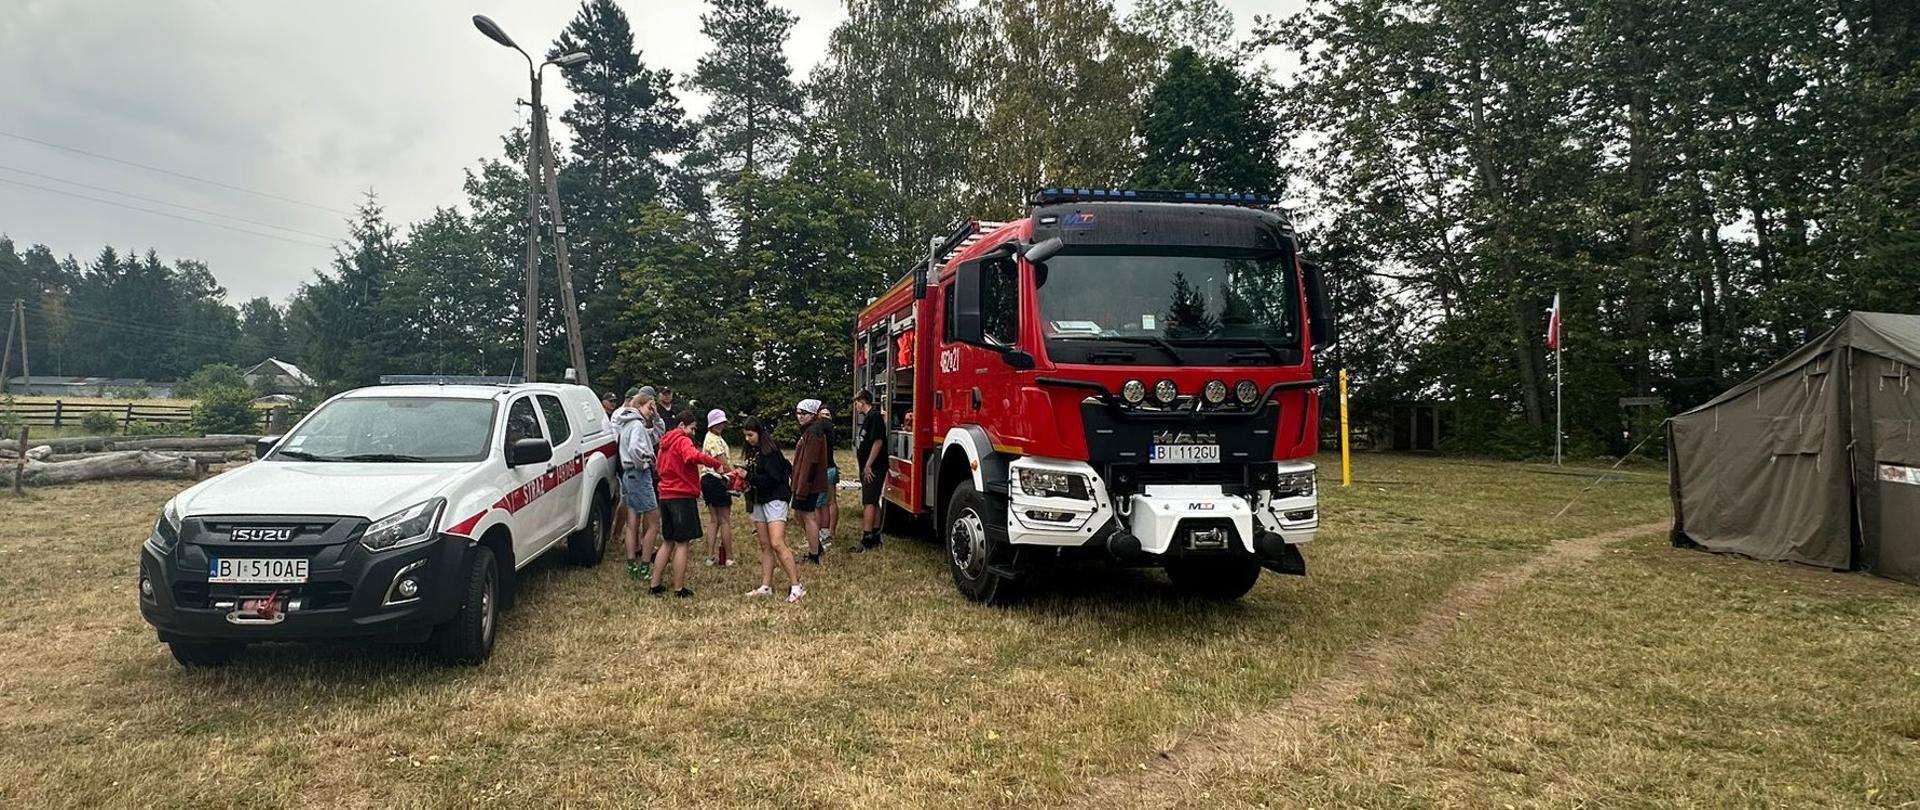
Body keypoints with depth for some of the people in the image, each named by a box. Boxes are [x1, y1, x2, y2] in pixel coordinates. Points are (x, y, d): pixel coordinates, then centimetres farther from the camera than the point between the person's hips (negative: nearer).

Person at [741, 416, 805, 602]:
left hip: (774, 499, -9)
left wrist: (749, 476, -16)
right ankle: (766, 586, 14)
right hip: (758, 501, 9)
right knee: (765, 545, 10)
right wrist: (743, 477, -3)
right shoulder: (752, 451, 12)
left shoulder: (770, 451, -14)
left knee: (777, 544, -15)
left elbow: (772, 479, -20)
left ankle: (796, 586, -12)